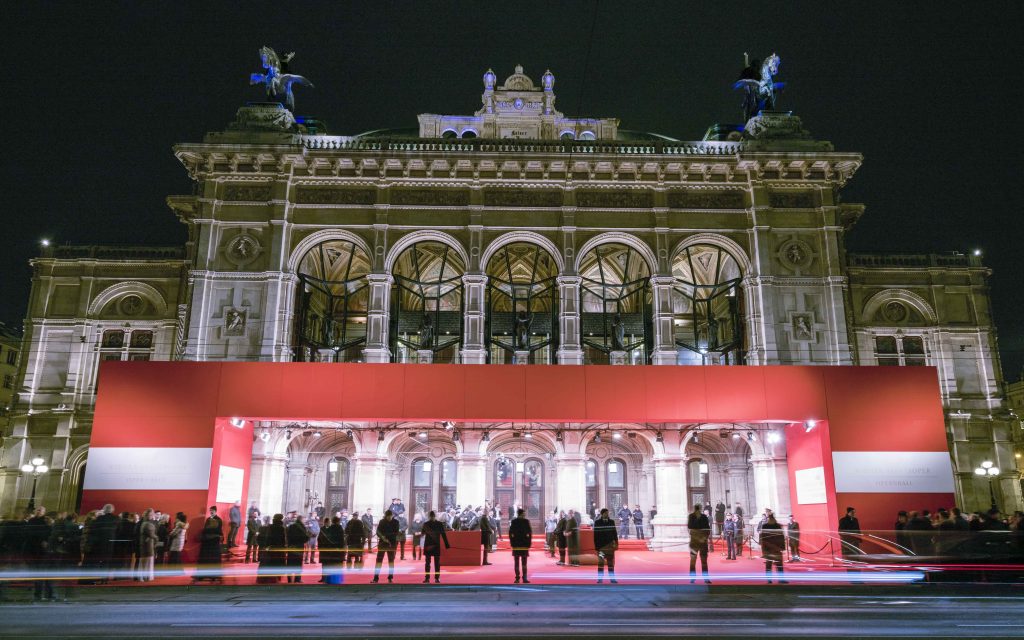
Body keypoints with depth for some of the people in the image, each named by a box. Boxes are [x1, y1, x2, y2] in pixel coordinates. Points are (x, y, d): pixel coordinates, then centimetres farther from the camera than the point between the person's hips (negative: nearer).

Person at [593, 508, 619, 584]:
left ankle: (612, 578, 13)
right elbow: (595, 535, -2)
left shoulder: (611, 522, 5)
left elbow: (614, 533, 7)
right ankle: (600, 578, 1)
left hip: (610, 545, 2)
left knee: (611, 562, 7)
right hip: (601, 545, -2)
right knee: (600, 562, -4)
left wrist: (616, 543, 1)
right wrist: (596, 545, -5)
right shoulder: (597, 522, -1)